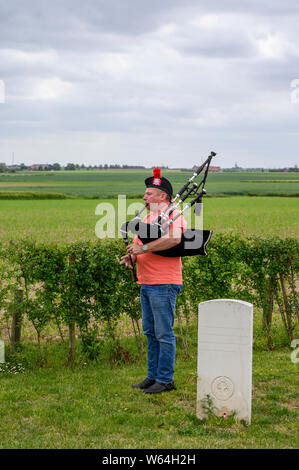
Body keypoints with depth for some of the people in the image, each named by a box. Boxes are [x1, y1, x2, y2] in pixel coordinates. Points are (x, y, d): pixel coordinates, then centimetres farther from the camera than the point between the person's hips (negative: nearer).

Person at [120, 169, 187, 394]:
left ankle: (165, 380, 3)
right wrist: (132, 256, 1)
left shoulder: (173, 214, -10)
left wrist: (143, 248, -22)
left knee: (164, 333, -4)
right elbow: (139, 244, 25)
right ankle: (153, 376, 23)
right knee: (151, 332, 14)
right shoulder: (148, 217, 20)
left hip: (163, 284, -9)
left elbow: (174, 239, -28)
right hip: (146, 283, 10)